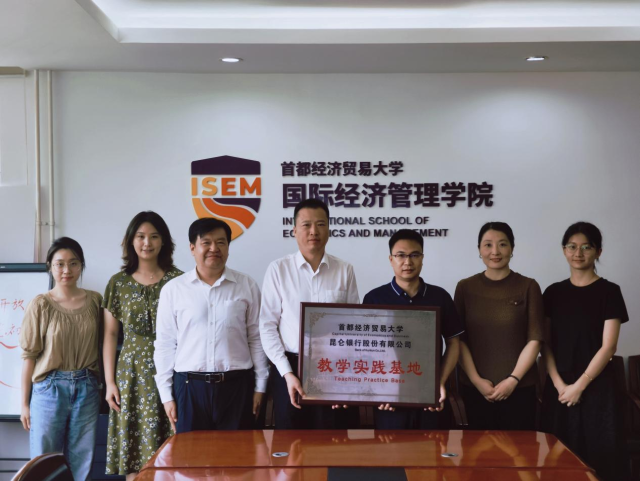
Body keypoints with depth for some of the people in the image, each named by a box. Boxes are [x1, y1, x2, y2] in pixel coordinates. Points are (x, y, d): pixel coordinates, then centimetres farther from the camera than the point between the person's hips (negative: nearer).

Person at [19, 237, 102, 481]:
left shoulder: (94, 300, 3)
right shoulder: (41, 304, -5)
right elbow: (29, 356, -3)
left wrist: (103, 385, 5)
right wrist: (24, 403, -2)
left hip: (87, 390, 2)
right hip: (50, 388, -2)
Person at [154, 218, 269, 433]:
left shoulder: (247, 285, 3)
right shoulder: (173, 289, 2)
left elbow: (256, 338, 5)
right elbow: (165, 344, 4)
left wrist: (260, 386, 3)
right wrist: (166, 394, 2)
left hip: (237, 385, 0)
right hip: (189, 386, 0)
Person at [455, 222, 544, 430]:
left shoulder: (528, 287, 1)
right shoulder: (465, 287, 4)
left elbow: (534, 339, -2)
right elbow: (459, 339, 2)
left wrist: (513, 379, -10)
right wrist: (476, 379, -7)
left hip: (520, 388, -1)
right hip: (475, 388, 1)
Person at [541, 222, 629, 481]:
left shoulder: (609, 291, -3)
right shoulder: (554, 292, 8)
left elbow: (608, 346, -8)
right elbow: (545, 344, 5)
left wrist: (579, 385, -11)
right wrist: (559, 384, -7)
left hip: (596, 388, -3)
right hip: (559, 389, 3)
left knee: (599, 455, -1)